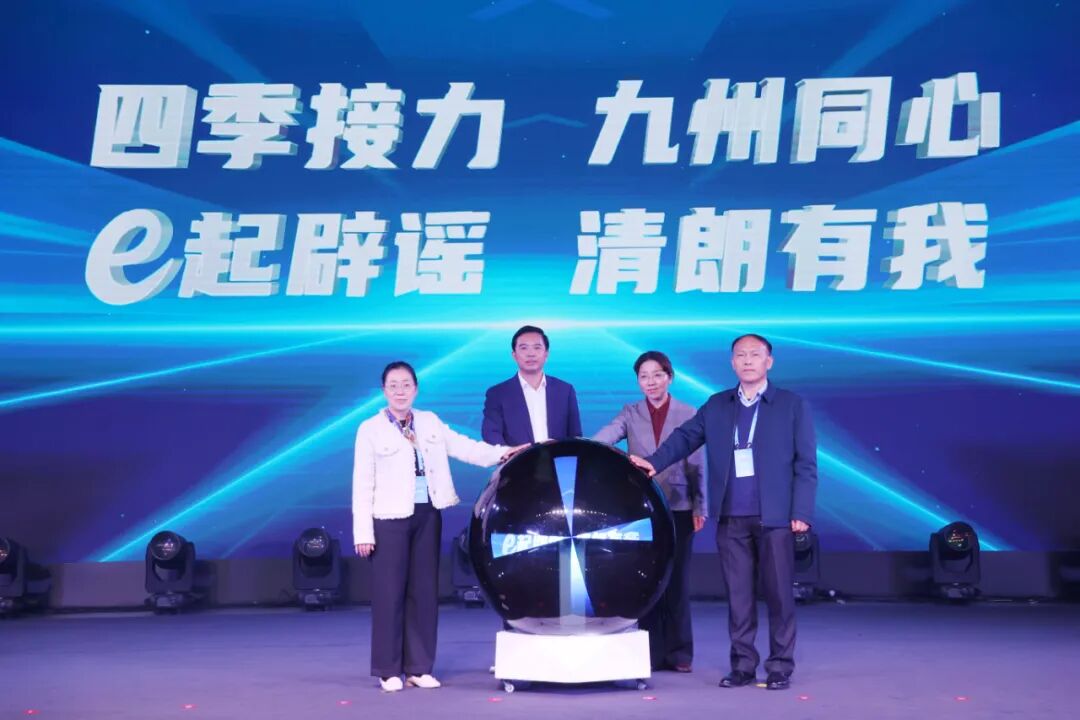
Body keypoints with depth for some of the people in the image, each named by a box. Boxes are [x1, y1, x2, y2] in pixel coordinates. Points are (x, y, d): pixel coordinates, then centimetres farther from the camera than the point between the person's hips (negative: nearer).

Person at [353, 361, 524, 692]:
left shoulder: (430, 422, 11)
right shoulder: (370, 429, -1)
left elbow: (463, 446, 4)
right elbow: (362, 484, -3)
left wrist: (501, 453, -11)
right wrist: (363, 532, -8)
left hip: (427, 515, 4)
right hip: (390, 519, -4)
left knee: (424, 591, 7)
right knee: (389, 593, -2)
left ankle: (419, 668, 16)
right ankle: (388, 670, 9)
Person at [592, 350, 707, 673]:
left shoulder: (689, 415, 4)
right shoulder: (630, 414, 6)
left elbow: (697, 465, 4)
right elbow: (606, 436, -12)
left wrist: (700, 507, 1)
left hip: (678, 508, -1)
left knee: (677, 581, 3)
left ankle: (679, 652, 13)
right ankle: (652, 653, 11)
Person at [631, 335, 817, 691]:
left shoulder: (793, 405, 2)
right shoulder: (716, 406, 12)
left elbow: (806, 463, -1)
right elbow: (685, 436, 10)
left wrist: (802, 512, -8)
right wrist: (655, 461, -6)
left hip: (775, 517, -3)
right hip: (731, 519, 3)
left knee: (779, 594, 2)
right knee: (738, 595, 7)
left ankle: (780, 666, 12)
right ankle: (742, 664, 16)